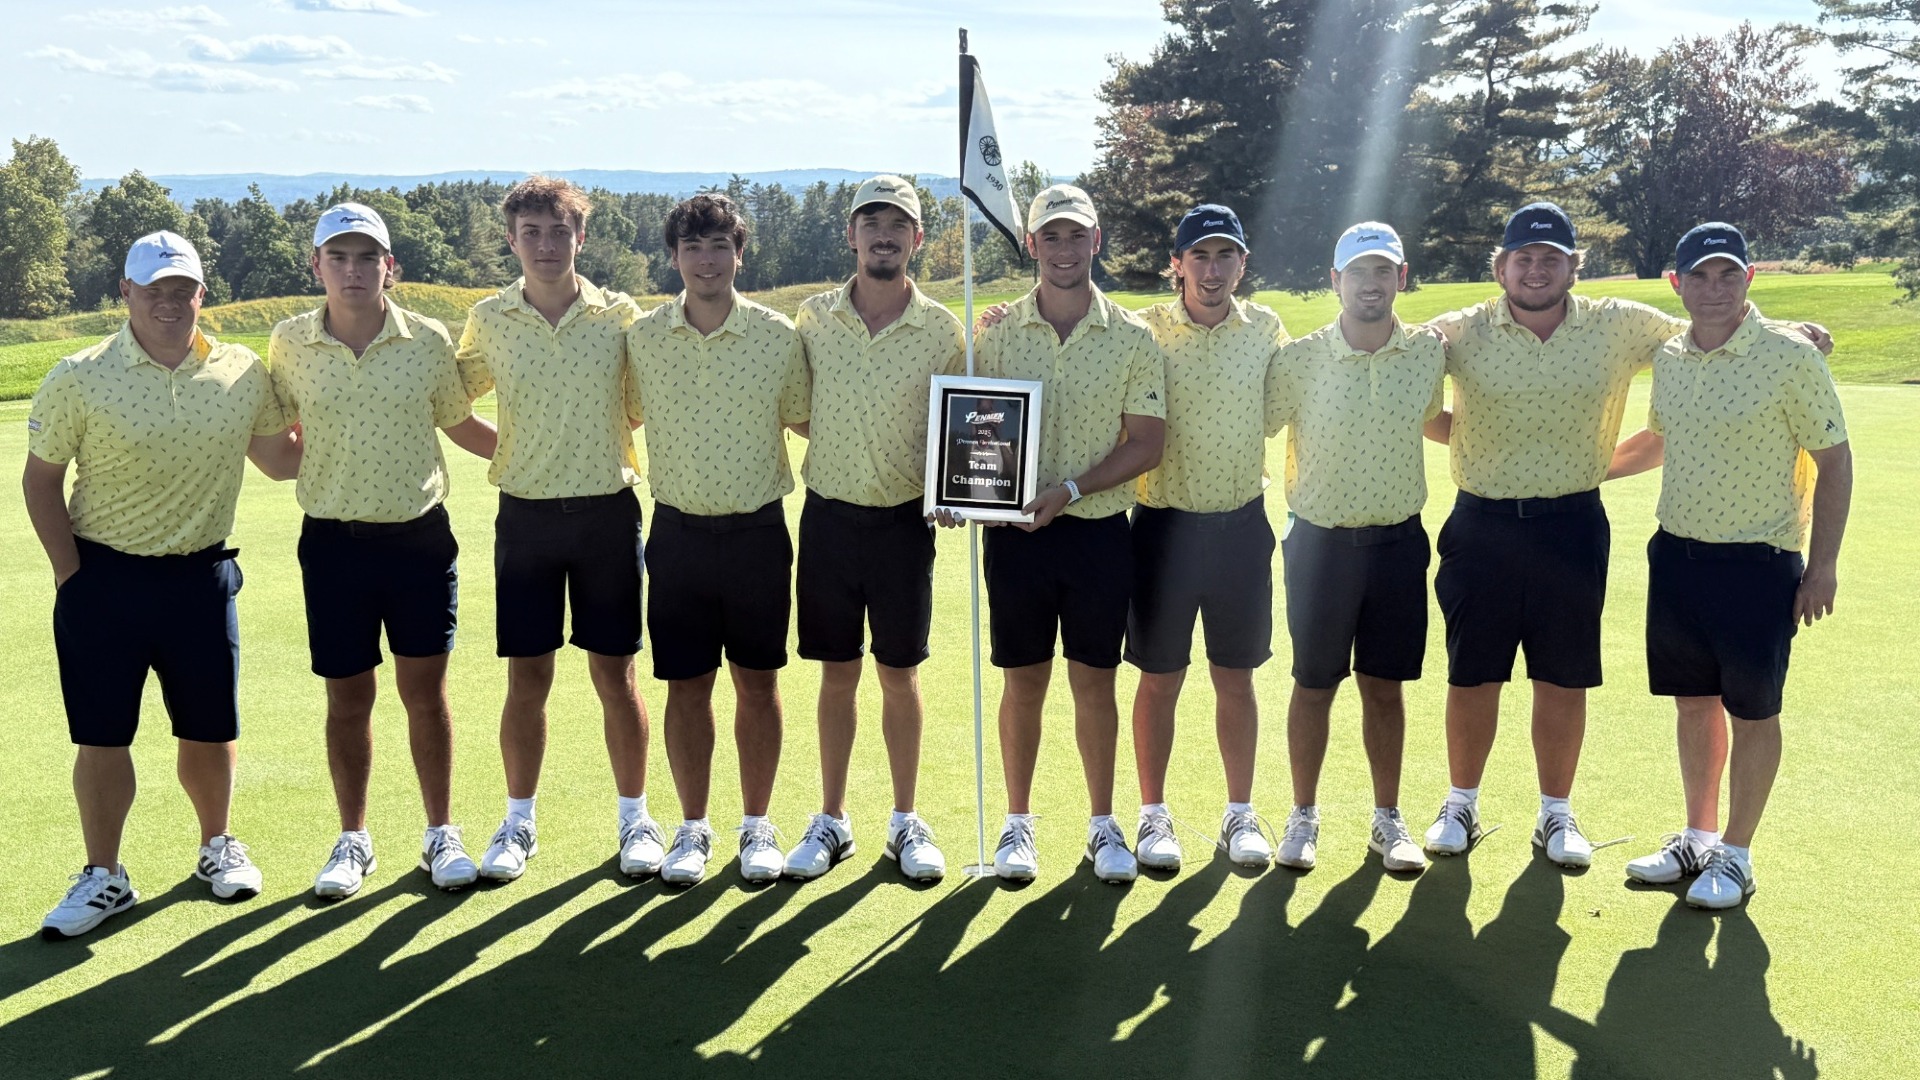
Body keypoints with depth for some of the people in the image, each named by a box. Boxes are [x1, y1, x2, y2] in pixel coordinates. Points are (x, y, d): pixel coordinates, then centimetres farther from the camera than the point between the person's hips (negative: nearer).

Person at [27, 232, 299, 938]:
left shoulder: (244, 373, 1)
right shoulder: (79, 379, -5)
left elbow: (282, 460, 13)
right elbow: (41, 479, 0)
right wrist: (71, 573, -4)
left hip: (202, 577, 2)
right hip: (104, 580, -2)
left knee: (211, 727, 10)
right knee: (102, 736, 4)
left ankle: (218, 847, 33)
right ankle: (104, 878, 20)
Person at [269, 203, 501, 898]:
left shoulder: (428, 340, -2)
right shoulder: (289, 345, -1)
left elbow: (460, 424, 11)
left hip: (420, 536, 0)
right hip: (334, 543, 0)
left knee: (425, 690, 6)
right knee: (348, 698, 8)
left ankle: (441, 835, 21)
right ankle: (352, 841, 25)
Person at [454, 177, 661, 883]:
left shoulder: (621, 315, -1)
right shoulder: (488, 320, 2)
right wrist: (516, 452, 3)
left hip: (607, 512, -1)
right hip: (525, 515, 1)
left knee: (614, 674, 5)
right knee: (526, 677, 6)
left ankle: (635, 818, 19)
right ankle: (519, 823, 21)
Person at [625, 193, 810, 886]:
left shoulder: (779, 336, -2)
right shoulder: (642, 339, 1)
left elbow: (807, 419, 8)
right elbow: (627, 417, 16)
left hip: (758, 532, -1)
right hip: (678, 534, 1)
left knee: (758, 683, 7)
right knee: (686, 686, 6)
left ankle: (757, 826, 22)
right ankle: (692, 829, 21)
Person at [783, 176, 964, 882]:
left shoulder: (942, 329, -1)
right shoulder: (813, 319, 1)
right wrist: (837, 450, -1)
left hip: (904, 520, -1)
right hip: (829, 514, 1)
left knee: (899, 673, 7)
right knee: (837, 673, 9)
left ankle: (906, 822, 21)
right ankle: (831, 821, 21)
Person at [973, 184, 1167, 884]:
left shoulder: (1133, 339, 0)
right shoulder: (998, 332, 3)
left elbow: (1147, 444, -3)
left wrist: (1071, 490, -15)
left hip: (1099, 531, 0)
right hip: (1017, 532, 1)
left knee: (1095, 680, 7)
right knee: (1024, 681, 8)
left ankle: (1103, 825, 21)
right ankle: (1018, 823, 21)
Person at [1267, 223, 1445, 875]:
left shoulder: (1429, 353, 0)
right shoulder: (1299, 360, -9)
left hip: (1397, 540, 2)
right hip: (1321, 541, -2)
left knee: (1385, 686, 11)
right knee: (1314, 686, 8)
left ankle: (1388, 819, 25)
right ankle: (1304, 816, 23)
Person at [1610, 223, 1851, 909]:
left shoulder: (1791, 357, -12)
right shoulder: (1669, 358, 5)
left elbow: (1834, 462, -7)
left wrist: (1823, 565, -9)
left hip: (1757, 562, -5)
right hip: (1676, 553, 5)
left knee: (1752, 713, 5)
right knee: (1693, 702, 14)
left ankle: (1736, 856, 18)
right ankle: (1698, 838, 29)